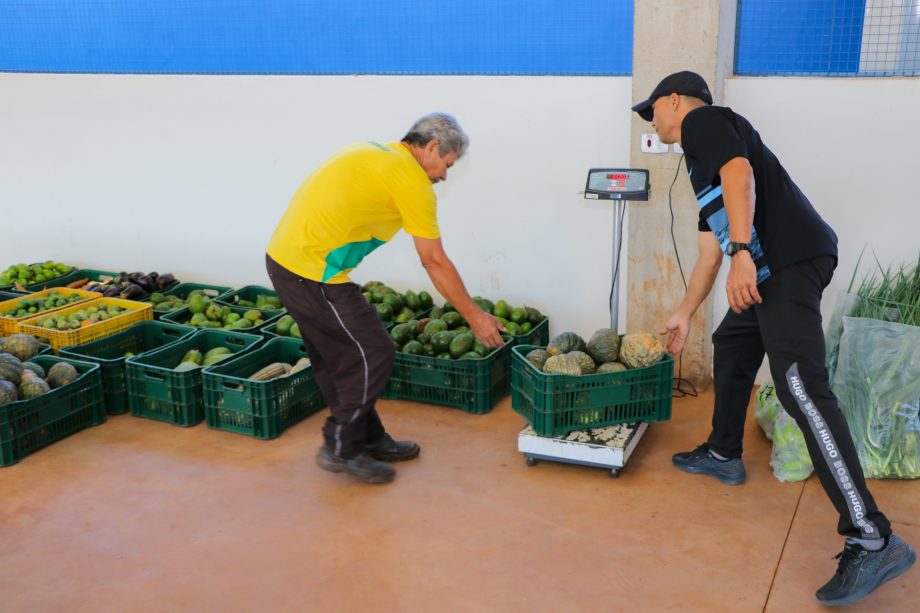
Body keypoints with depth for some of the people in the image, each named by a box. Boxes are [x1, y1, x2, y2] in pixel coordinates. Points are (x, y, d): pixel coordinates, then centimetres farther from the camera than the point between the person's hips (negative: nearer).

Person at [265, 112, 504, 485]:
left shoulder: (373, 153, 18)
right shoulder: (411, 178, -9)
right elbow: (435, 262, -6)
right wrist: (475, 317, 2)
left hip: (284, 259, 10)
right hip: (314, 273, -10)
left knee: (337, 357, 18)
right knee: (373, 356, 1)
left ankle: (368, 439, 31)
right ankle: (341, 448, 13)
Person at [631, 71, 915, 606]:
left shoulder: (704, 120, 4)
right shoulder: (703, 160, 31)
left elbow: (740, 173, -17)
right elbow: (710, 251, 34)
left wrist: (742, 251, -27)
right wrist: (683, 315, 40)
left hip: (791, 262, -11)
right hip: (768, 273, 11)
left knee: (800, 387, -18)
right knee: (730, 346, 25)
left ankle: (873, 540, -21)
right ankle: (724, 455, 42)